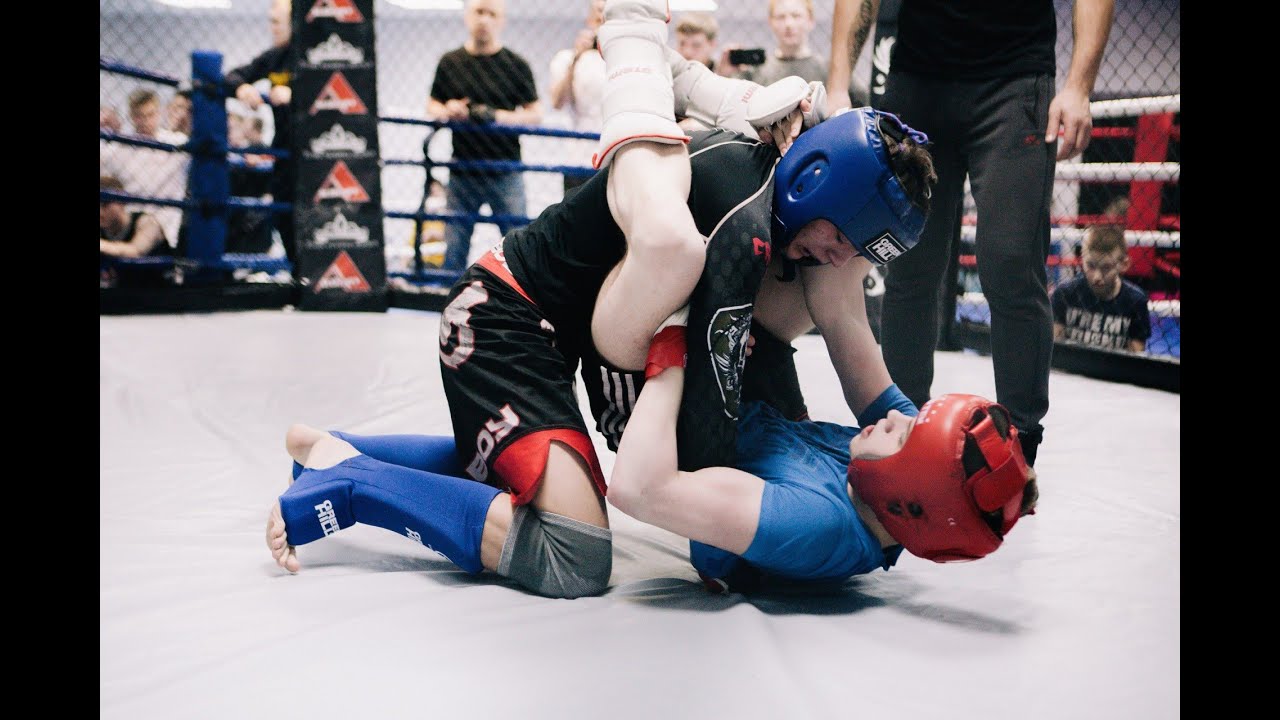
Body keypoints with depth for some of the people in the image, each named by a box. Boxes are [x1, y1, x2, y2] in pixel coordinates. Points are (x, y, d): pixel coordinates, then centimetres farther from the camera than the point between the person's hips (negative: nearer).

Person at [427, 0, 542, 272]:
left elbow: (535, 114, 2)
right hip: (462, 172, 2)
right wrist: (447, 111, -8)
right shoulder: (450, 63, 9)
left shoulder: (516, 65, 3)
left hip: (505, 174, -2)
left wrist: (501, 117, -15)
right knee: (454, 249, 4)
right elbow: (432, 107, 16)